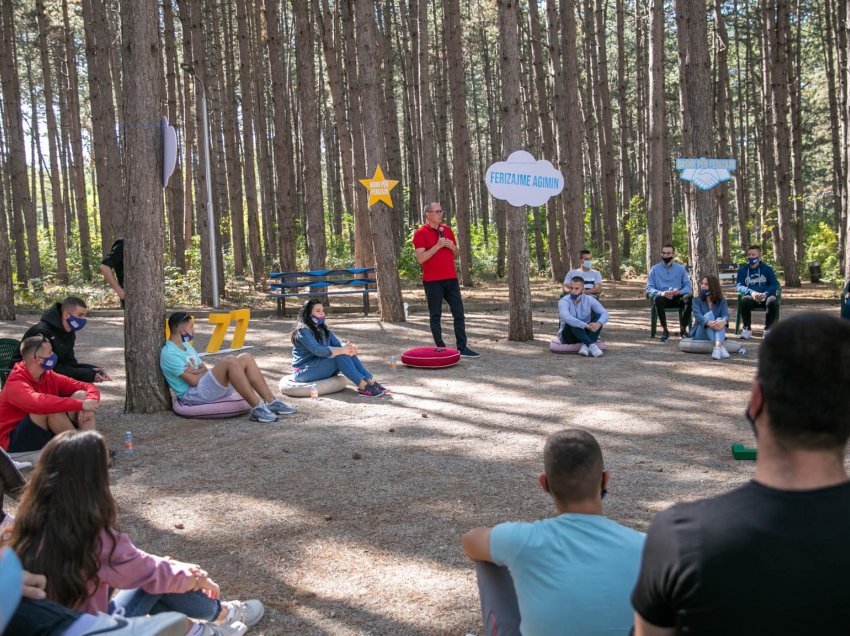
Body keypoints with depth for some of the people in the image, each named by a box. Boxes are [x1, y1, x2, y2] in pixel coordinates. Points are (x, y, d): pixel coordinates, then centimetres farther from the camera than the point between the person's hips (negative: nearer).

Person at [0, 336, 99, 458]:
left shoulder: (49, 376, 0)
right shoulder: (15, 384, -21)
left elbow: (89, 387, -1)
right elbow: (39, 402, -42)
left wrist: (90, 402, -25)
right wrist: (80, 404, -37)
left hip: (46, 436, 7)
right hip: (16, 442, -7)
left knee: (81, 395, -9)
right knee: (51, 407, -32)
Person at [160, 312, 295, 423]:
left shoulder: (186, 345, 20)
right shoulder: (169, 353, -12)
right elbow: (193, 381, -18)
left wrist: (198, 371, -7)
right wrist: (204, 370, 2)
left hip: (209, 388, 9)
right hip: (192, 394, -9)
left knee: (246, 358, -5)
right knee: (229, 361, -30)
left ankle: (271, 403, -12)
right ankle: (257, 408, -33)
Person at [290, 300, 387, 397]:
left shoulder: (322, 328, 11)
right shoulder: (303, 330, -16)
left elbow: (337, 344, 3)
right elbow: (317, 350, -29)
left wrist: (348, 347, -20)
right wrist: (341, 350, -35)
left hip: (321, 367, 8)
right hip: (304, 371, -8)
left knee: (348, 353, -13)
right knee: (339, 355, -27)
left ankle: (371, 382, -21)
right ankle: (363, 387, -30)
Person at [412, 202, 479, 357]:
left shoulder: (447, 230, 14)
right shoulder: (420, 233, -4)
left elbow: (456, 255, 20)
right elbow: (420, 259, -13)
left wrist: (453, 247, -1)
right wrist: (438, 246, -18)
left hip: (451, 279, 5)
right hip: (432, 281, -5)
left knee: (459, 313, 2)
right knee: (435, 316, 1)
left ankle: (462, 348, 6)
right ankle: (441, 349, 7)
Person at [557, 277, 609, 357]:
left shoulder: (589, 299, -5)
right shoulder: (563, 301, -17)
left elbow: (604, 314, -15)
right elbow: (566, 317, -38)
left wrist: (599, 323, -39)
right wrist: (586, 325, -45)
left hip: (585, 333, 4)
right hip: (569, 335, -4)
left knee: (598, 316, -19)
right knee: (572, 323, -34)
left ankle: (585, 346, -30)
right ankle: (591, 345, -35)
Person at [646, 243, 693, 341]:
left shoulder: (680, 268, 11)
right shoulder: (655, 269, 7)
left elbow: (688, 286, 5)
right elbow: (649, 288, -1)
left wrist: (680, 291, -19)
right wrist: (661, 293, -22)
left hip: (677, 298, 1)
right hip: (663, 299, -1)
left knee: (689, 297, -31)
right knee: (658, 299, -37)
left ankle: (683, 329, -20)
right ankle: (665, 330, -24)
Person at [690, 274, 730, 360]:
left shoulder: (722, 301, 8)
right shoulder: (697, 300, 4)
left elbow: (726, 315, -12)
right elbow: (698, 315, -15)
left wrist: (723, 321, -38)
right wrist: (709, 323, -37)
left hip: (716, 333, 1)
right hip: (700, 334, -1)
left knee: (719, 319, -29)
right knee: (709, 314, -28)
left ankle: (717, 346, -55)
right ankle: (721, 346, -50)